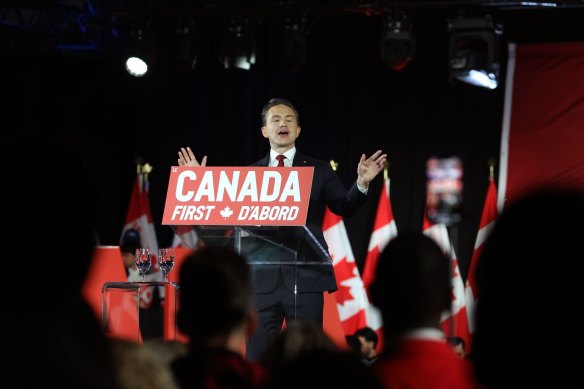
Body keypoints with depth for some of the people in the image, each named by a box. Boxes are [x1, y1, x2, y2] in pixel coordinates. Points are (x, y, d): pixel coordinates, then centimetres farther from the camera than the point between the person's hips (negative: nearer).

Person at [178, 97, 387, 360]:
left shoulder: (319, 170, 8)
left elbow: (344, 207, 1)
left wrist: (362, 183, -17)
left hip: (305, 278, -1)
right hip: (262, 278, 2)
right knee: (256, 358, 2)